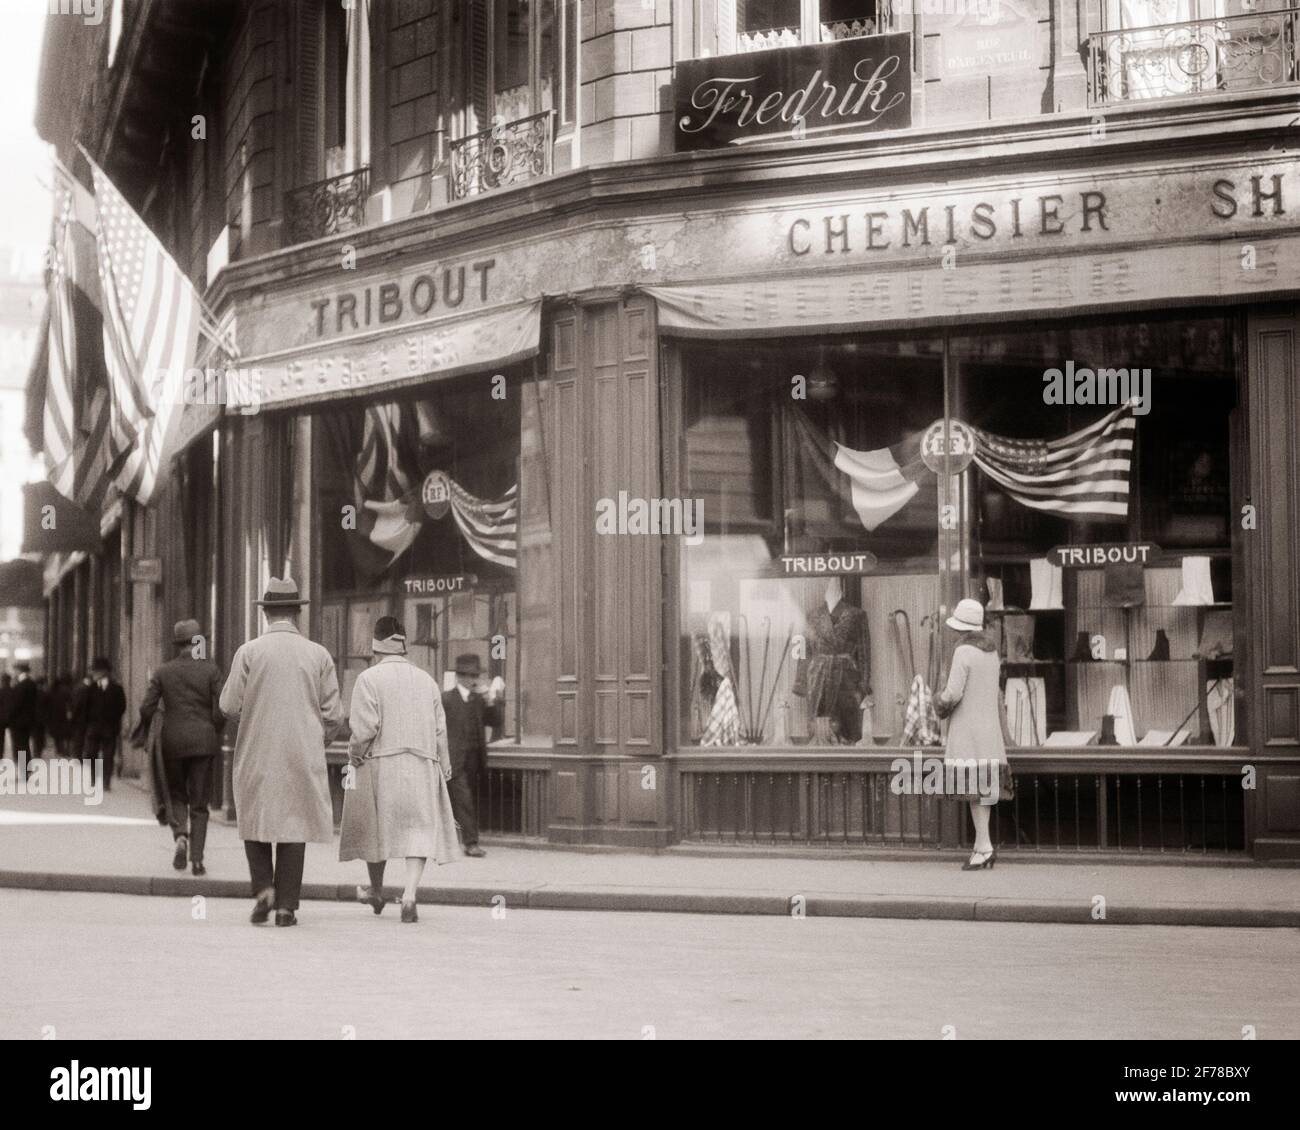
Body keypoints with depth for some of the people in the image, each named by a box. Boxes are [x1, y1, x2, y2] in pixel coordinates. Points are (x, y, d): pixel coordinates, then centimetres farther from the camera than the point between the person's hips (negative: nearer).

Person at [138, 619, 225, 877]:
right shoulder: (210, 670, -4)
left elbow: (147, 709, -4)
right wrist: (214, 732, 8)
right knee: (199, 802, 5)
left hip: (173, 741, 1)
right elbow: (221, 710, -8)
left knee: (176, 795, 17)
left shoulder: (163, 672, 0)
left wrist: (146, 724, 17)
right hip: (204, 741, -1)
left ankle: (180, 835, -9)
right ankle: (197, 858, -1)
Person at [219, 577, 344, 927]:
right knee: (294, 825, 7)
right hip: (303, 757, 1)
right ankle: (286, 905, 5)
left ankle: (264, 888, -4)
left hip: (258, 756, -1)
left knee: (256, 822, 13)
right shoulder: (319, 655, 0)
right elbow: (333, 716, 1)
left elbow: (229, 705, -5)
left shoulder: (249, 652, -5)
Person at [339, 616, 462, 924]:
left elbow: (365, 728, -14)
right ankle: (409, 894, -16)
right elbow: (440, 731, 7)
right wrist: (443, 769, 14)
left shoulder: (368, 679, -7)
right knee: (419, 829, 1)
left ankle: (376, 892, 31)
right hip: (421, 766, 2)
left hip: (380, 763, -2)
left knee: (377, 827, 14)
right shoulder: (426, 680, 7)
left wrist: (354, 756, 2)